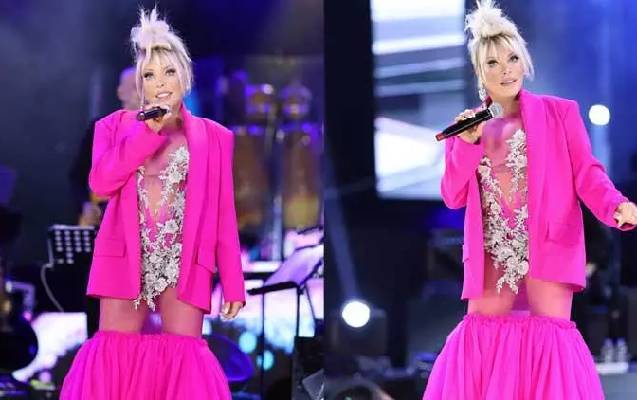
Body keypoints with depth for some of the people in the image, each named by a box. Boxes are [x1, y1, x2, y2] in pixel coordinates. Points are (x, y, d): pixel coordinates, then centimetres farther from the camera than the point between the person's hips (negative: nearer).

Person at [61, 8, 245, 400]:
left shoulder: (212, 137, 8)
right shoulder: (116, 126, 10)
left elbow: (223, 214, 6)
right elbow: (101, 181, -8)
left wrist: (232, 283, 1)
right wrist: (149, 131, -9)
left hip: (184, 264, -1)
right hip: (126, 259, 1)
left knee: (184, 360, -6)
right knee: (114, 358, -1)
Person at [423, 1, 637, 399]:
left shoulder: (559, 113, 3)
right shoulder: (467, 127, 13)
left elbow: (586, 173, -6)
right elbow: (453, 197, 7)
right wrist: (468, 143, -7)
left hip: (548, 244, -4)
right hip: (492, 252, 4)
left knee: (550, 335, -11)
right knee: (483, 335, 6)